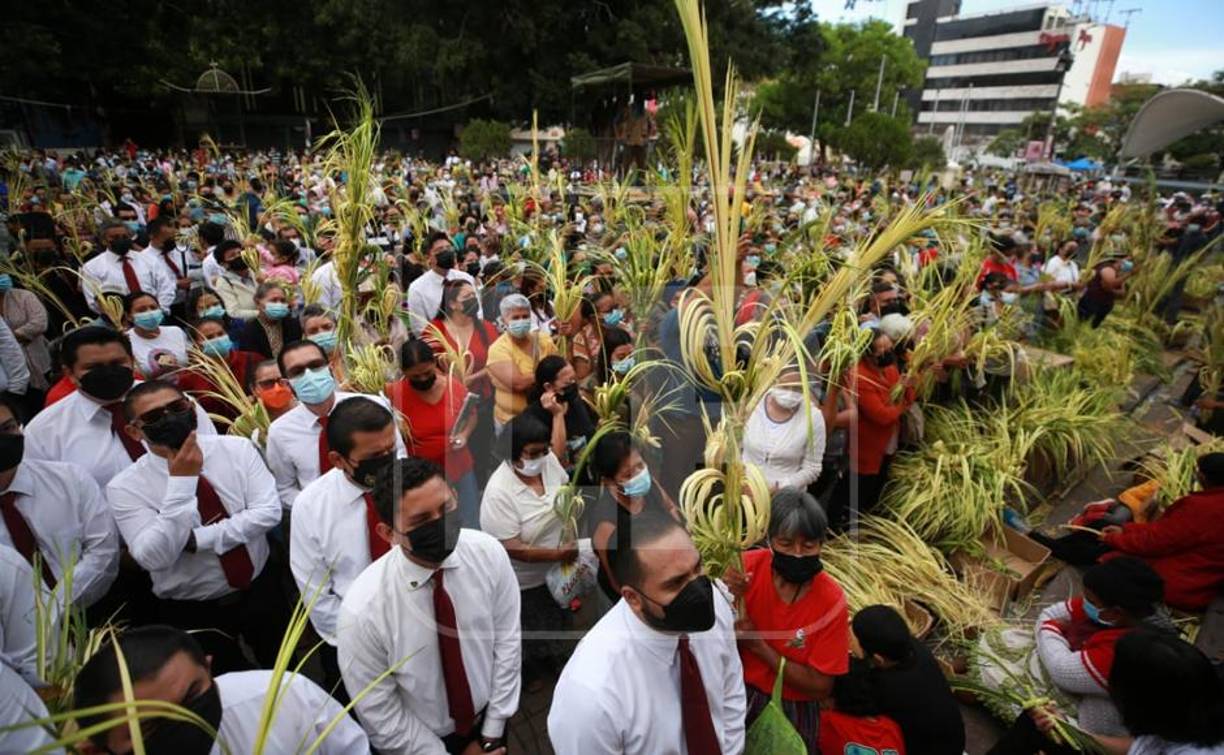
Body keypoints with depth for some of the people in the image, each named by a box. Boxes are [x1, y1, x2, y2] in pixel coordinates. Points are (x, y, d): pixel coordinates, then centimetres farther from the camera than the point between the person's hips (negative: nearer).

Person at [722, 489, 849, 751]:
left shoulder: (831, 600, -21)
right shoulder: (747, 567, -20)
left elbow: (821, 687, -16)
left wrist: (758, 644, -25)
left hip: (793, 710, -1)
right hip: (737, 694, 1)